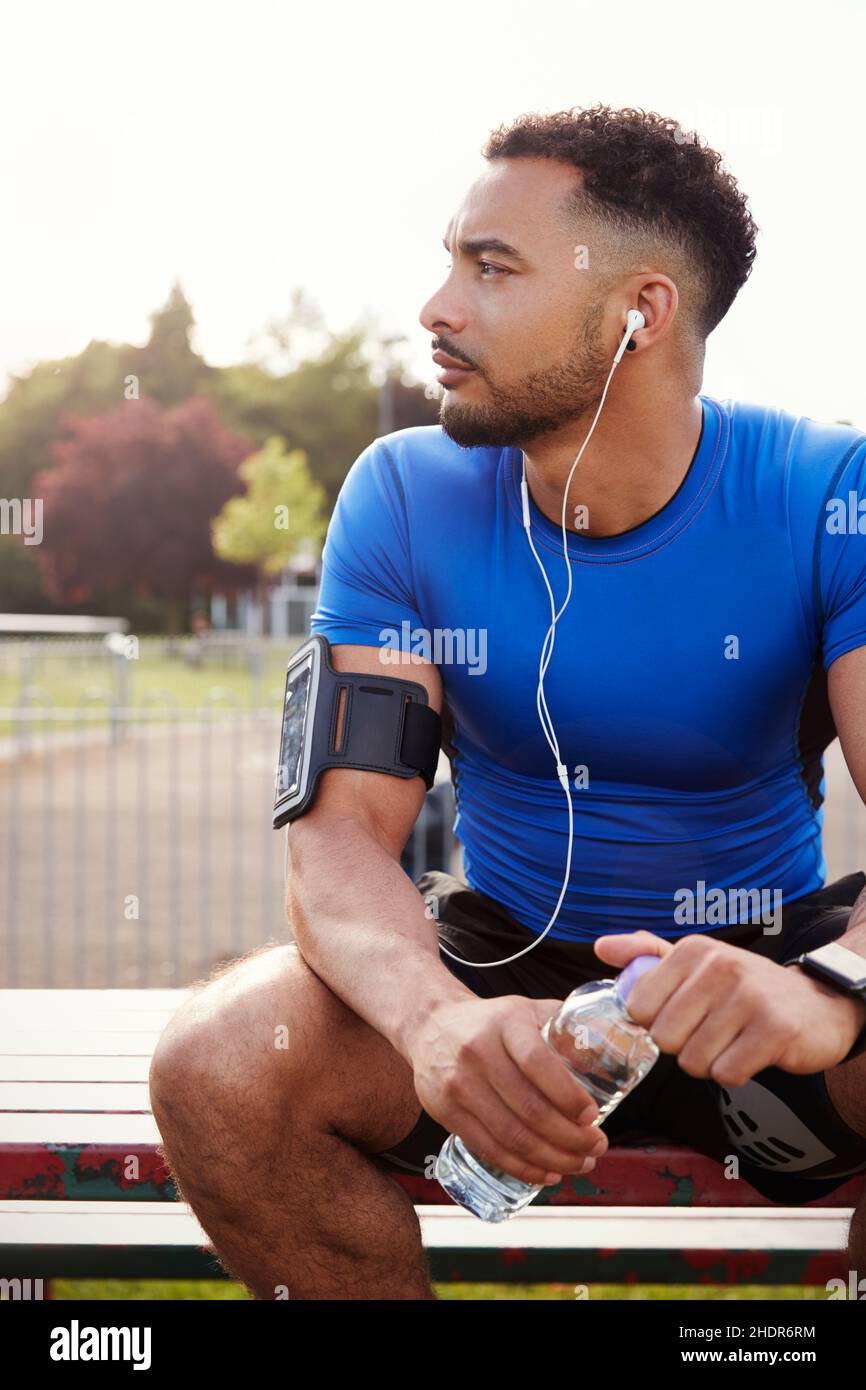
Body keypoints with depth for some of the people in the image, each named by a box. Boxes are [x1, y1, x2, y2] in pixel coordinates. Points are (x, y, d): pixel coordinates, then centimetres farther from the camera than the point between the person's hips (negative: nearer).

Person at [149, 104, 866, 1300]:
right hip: (506, 963, 2)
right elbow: (344, 829, -16)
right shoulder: (404, 497, -7)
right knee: (217, 1069, -26)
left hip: (764, 955, -1)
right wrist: (436, 1019, -38)